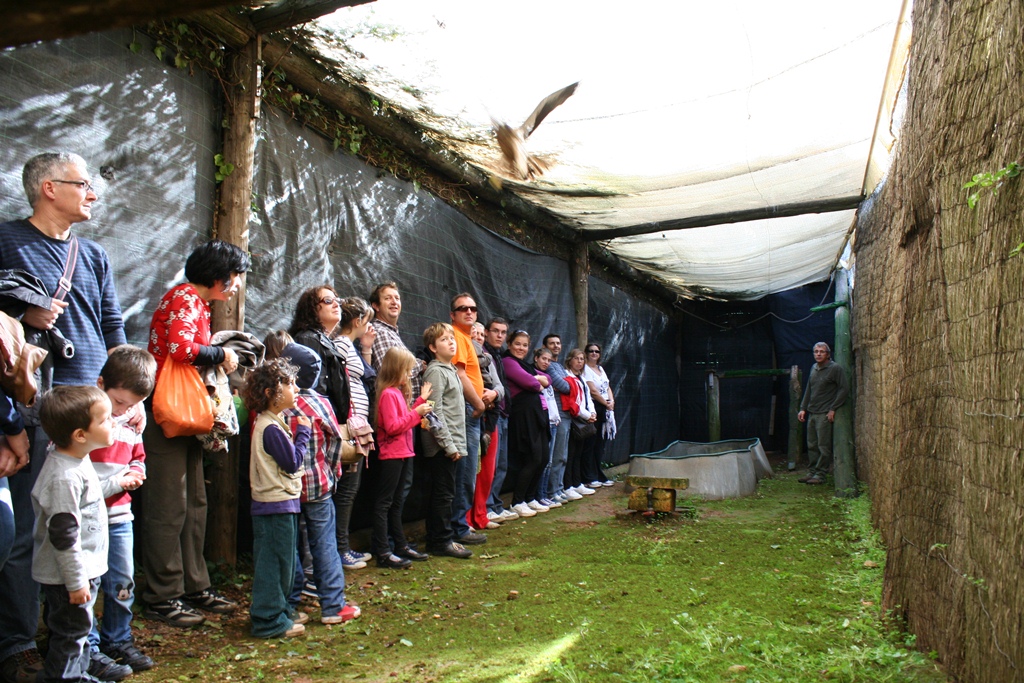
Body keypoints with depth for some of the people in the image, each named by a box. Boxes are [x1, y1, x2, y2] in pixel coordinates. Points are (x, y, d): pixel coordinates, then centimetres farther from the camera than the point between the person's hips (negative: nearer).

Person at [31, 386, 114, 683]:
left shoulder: (79, 460, 3)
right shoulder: (63, 477, -28)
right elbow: (63, 535, -26)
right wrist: (76, 581, -21)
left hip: (85, 568, 10)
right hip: (68, 576, -10)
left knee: (79, 633, 23)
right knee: (70, 635, 4)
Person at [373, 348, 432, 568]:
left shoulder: (398, 392, 14)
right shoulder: (388, 394, -17)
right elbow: (392, 426, -23)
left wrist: (421, 400, 13)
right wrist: (417, 413, -21)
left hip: (403, 453, 10)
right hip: (391, 454, -10)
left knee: (395, 501, 17)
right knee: (384, 502, -4)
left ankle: (401, 546, 26)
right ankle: (383, 552, -1)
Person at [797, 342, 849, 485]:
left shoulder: (835, 368, -8)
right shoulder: (814, 368, 14)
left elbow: (844, 389, -11)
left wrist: (833, 409, -13)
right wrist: (803, 408, 14)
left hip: (825, 414, -7)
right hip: (812, 413, 7)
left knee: (824, 446, -3)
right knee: (812, 445, 10)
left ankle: (821, 474, 4)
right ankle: (812, 472, 19)